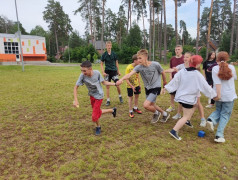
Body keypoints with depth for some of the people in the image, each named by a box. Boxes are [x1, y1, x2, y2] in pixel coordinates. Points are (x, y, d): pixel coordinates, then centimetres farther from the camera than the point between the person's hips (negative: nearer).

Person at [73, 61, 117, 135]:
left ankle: (98, 127, 24)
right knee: (98, 112, 19)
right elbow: (75, 87, -14)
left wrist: (115, 84, -16)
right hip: (92, 96, 4)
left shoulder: (97, 73, -24)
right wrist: (76, 100, -24)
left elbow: (104, 82, -8)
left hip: (99, 96, -4)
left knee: (94, 116, -7)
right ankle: (112, 110, 41)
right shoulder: (82, 75, -22)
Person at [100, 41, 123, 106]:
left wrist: (118, 71, 12)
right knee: (107, 86, 3)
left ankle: (120, 96, 21)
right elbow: (101, 64, 3)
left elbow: (116, 63, 10)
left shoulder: (114, 54, 2)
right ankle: (108, 100, 13)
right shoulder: (104, 54, -1)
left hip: (114, 71, 0)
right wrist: (103, 72, -8)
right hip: (107, 72, 0)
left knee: (118, 85, -5)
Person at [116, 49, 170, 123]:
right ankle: (165, 114, 44)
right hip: (147, 88, 5)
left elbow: (162, 73, -2)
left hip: (156, 87, -5)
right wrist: (121, 79, -51)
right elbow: (129, 74, -31)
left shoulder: (155, 64, -20)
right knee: (151, 105, 19)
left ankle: (156, 113, 15)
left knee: (146, 105, -17)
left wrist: (165, 82, 15)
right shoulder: (139, 67, -15)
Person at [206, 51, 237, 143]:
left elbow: (217, 83, -15)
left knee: (218, 110, 24)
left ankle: (211, 119, -6)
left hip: (219, 95, 0)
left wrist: (218, 94, -15)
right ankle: (219, 135, 1)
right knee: (225, 115, 5)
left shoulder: (215, 68, -7)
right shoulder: (231, 67, -1)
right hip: (229, 96, 0)